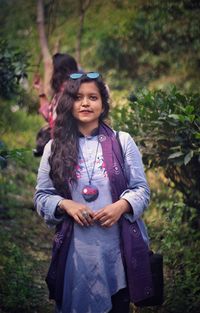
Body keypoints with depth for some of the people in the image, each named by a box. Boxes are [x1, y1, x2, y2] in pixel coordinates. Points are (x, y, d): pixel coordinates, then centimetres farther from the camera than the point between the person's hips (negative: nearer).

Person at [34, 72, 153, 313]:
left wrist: (121, 206, -16)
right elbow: (42, 195, 5)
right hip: (74, 246, 0)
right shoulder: (55, 147, 3)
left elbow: (141, 189, 3)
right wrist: (66, 204, -14)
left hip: (117, 244, 0)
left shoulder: (122, 141, 1)